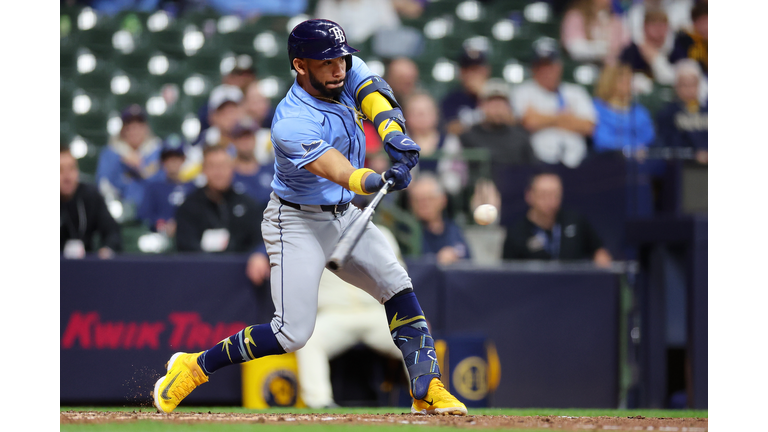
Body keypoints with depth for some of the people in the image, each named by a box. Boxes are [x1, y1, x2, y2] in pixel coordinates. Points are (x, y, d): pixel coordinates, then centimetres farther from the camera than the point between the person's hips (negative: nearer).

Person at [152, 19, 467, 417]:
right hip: (298, 223, -8)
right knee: (293, 333, -14)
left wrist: (395, 136, -38)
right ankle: (195, 367, 1)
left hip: (343, 216, 8)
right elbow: (340, 172, -41)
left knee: (398, 287, -2)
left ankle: (427, 391, 3)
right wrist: (378, 182, -60)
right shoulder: (292, 125, -30)